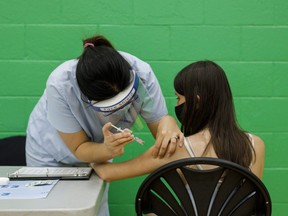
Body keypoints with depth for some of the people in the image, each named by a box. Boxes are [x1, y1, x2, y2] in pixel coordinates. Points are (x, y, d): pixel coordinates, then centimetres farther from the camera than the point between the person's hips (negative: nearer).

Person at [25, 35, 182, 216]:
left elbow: (159, 120, -23)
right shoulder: (60, 86, -37)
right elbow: (79, 149, -27)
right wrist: (108, 150, -48)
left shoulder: (141, 74, -32)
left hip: (98, 149, 2)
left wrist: (168, 123, -47)